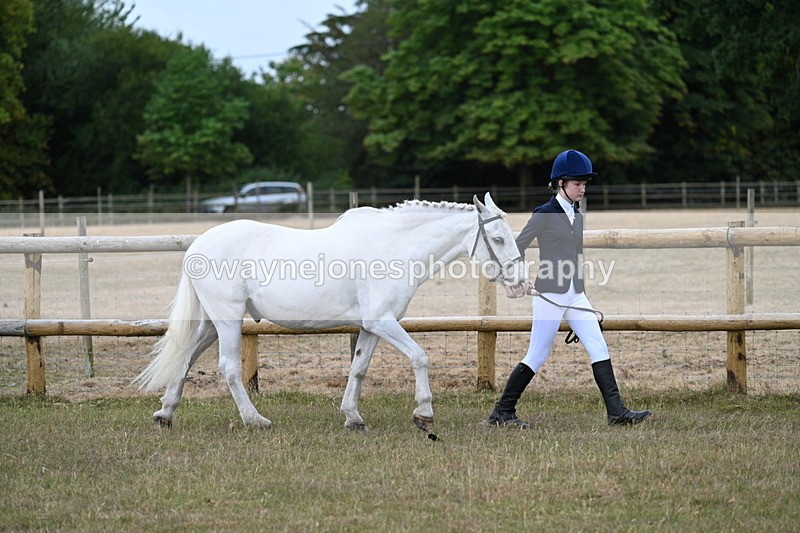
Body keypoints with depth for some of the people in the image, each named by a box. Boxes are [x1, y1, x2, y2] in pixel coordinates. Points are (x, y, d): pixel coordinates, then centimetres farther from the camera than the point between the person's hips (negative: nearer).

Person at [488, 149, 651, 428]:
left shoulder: (577, 216, 13)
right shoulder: (544, 214, -8)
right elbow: (517, 248, -8)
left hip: (575, 295, 7)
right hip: (550, 295, -7)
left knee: (599, 348, -3)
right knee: (537, 356, -2)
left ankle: (617, 412, -4)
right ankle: (502, 412, 8)